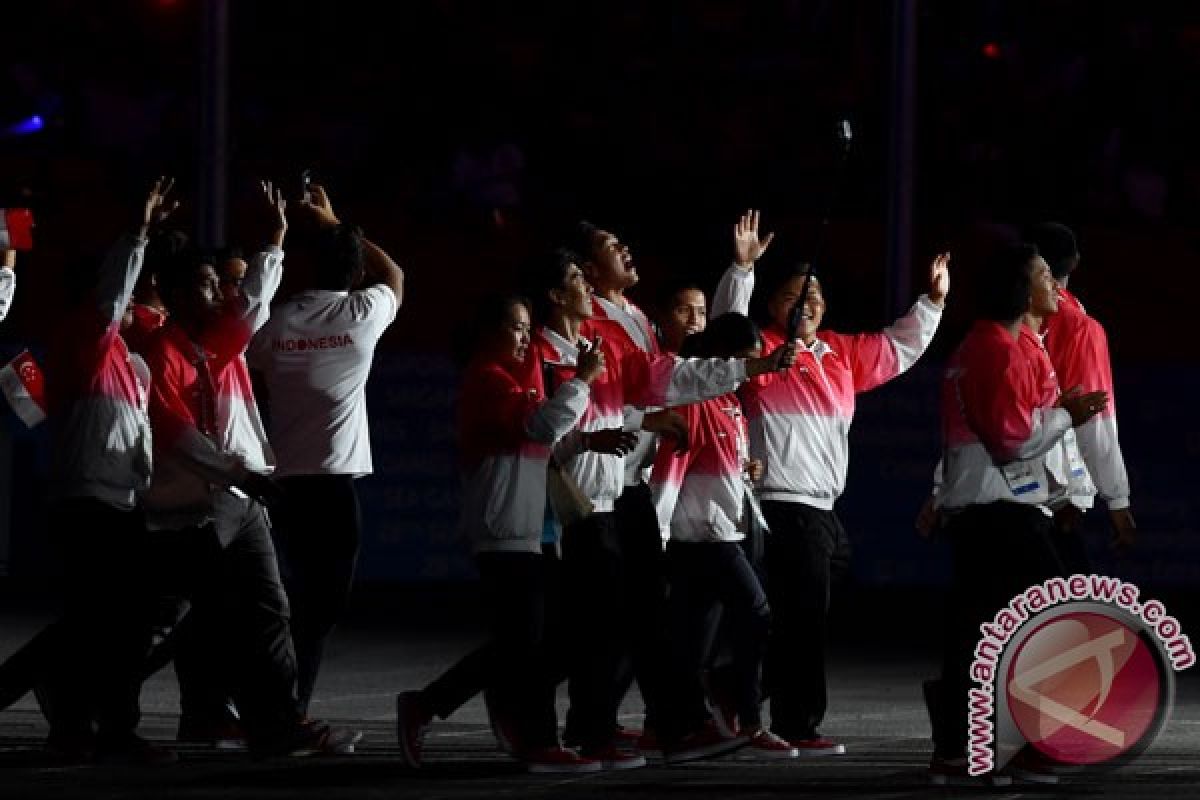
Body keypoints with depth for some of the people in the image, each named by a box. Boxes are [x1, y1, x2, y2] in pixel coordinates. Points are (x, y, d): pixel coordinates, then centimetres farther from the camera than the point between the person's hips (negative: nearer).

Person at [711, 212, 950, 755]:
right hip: (783, 503, -8)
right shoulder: (760, 349, -2)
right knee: (803, 615, -10)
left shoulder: (841, 354, 18)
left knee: (801, 619, 11)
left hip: (822, 506, 8)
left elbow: (898, 348, 29)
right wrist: (743, 268, -29)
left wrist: (933, 302, 26)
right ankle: (798, 726, -7)